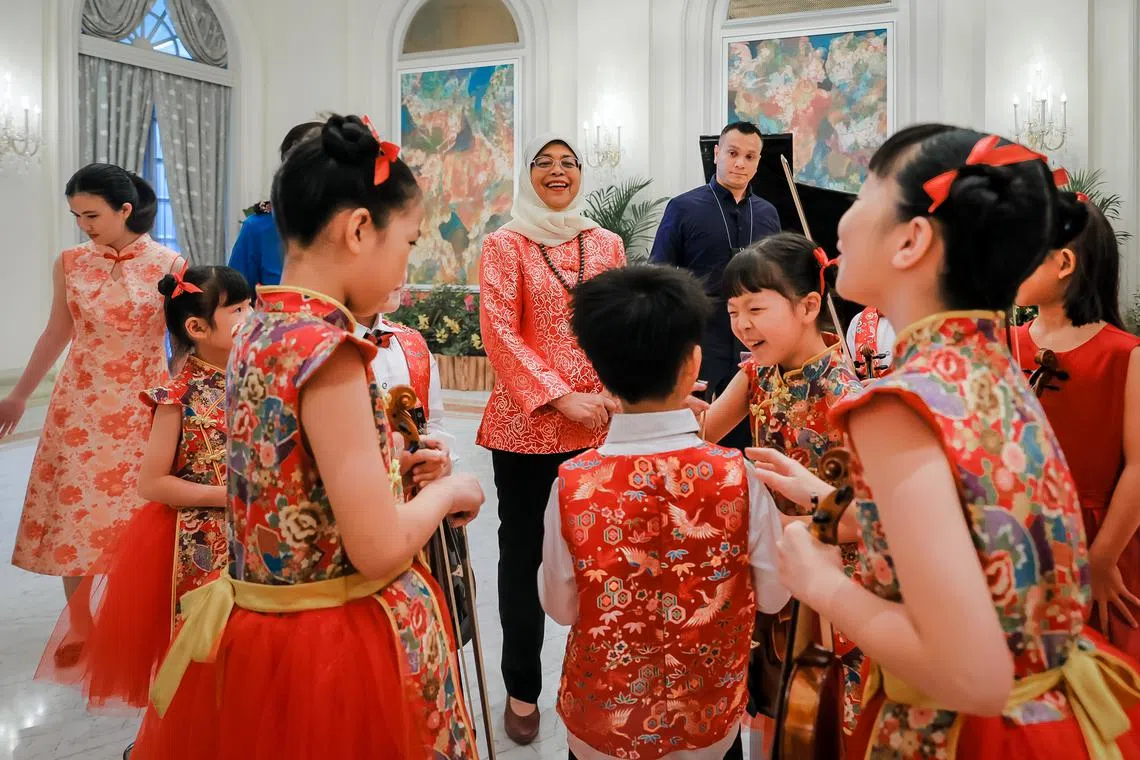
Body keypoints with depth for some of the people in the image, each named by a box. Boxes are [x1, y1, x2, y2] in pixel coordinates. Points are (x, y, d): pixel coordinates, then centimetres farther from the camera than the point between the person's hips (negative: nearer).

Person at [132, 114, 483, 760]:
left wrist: (394, 466, 10)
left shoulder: (258, 333, 2)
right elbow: (380, 549, -24)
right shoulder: (327, 348, -24)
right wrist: (446, 490, -7)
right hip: (340, 645, -8)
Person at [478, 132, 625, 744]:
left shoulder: (607, 244, 11)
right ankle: (522, 689, 22)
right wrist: (561, 397, -16)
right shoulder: (504, 244, 0)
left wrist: (615, 392, -6)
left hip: (598, 424, 3)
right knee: (523, 554, 7)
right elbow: (500, 332, -9)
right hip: (525, 423, -3)